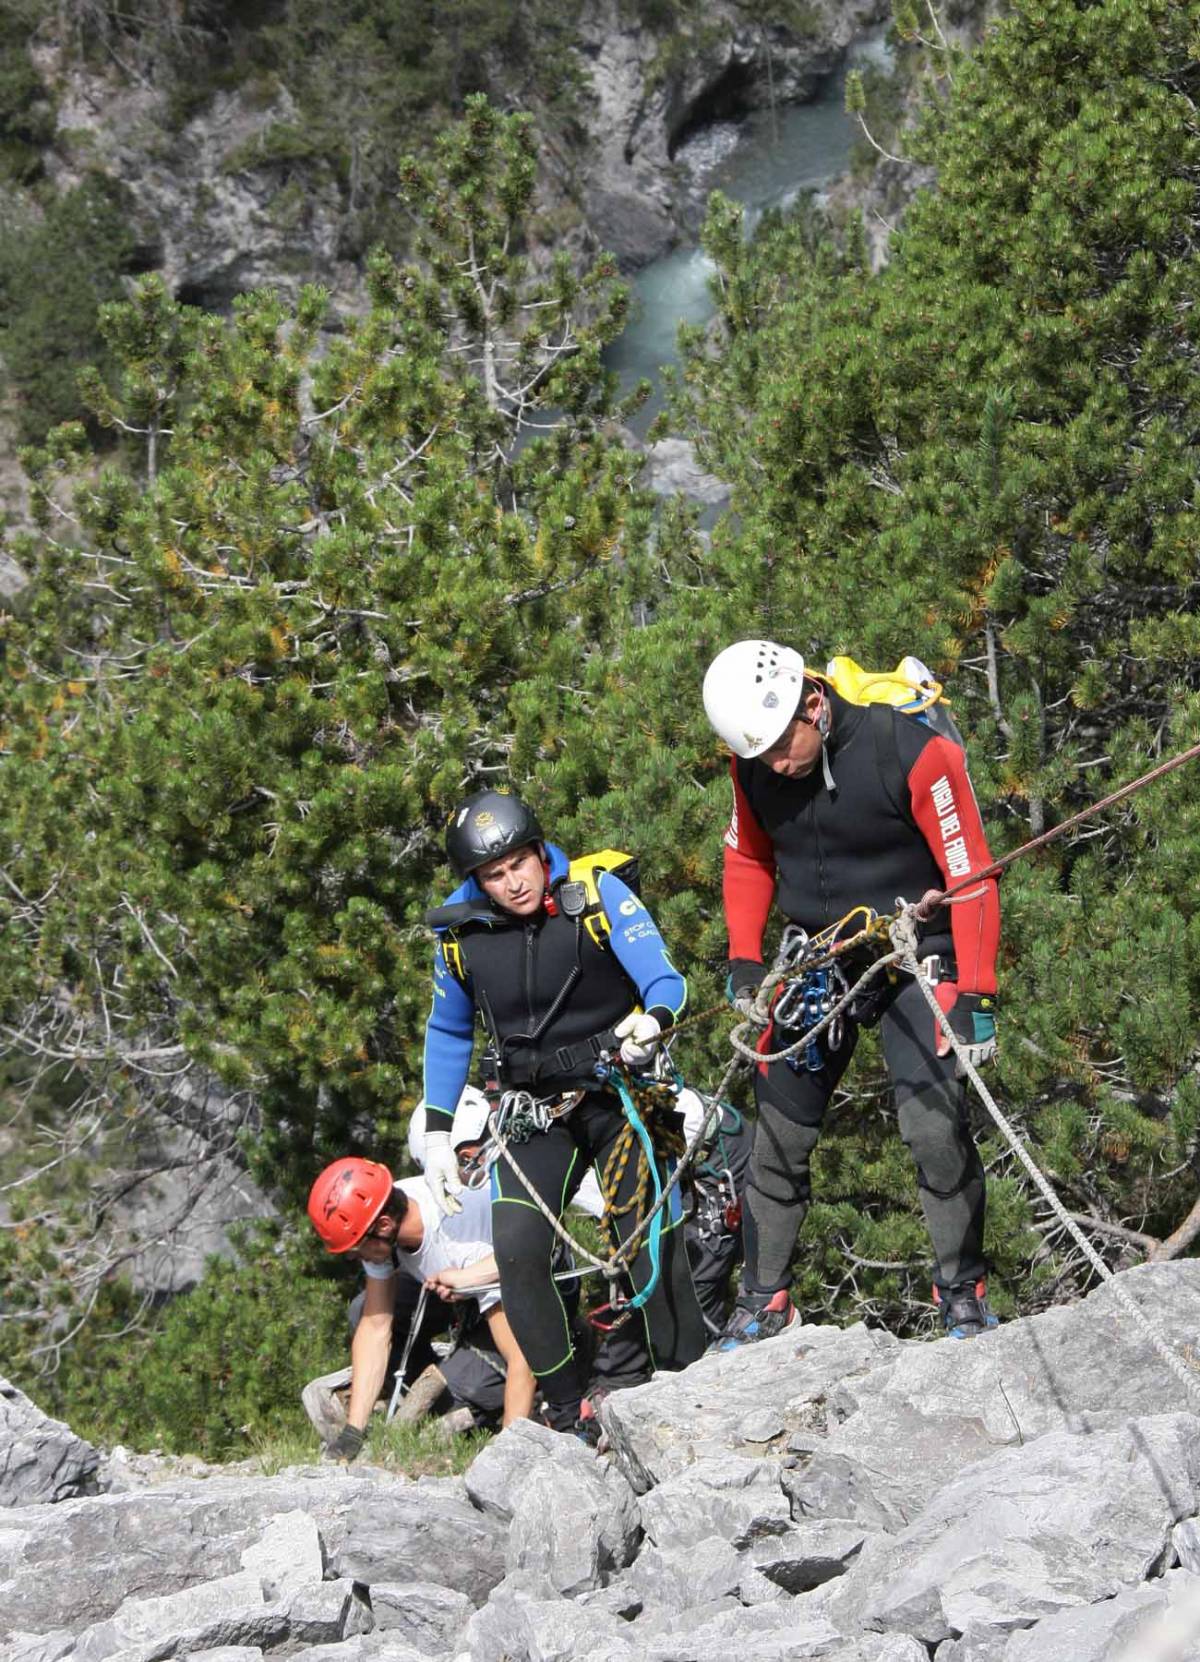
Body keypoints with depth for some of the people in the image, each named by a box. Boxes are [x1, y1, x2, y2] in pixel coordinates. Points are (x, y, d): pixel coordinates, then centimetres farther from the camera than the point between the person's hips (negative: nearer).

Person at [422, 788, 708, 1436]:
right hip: (537, 1114, 2)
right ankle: (567, 1411, -3)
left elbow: (664, 979, -19)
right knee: (517, 1254, -14)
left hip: (621, 1093, -2)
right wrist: (437, 1133, 7)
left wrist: (653, 1020, -43)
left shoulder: (598, 892, -14)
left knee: (654, 1251, -8)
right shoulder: (461, 932, -5)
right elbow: (448, 1034, 10)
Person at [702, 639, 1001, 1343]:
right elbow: (748, 858, 12)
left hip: (915, 959, -5)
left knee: (935, 1127, -18)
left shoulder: (913, 751, -24)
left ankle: (963, 1293, 0)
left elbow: (971, 874, -20)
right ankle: (763, 1303, 19)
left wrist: (977, 996, -23)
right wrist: (744, 959, 1)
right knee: (779, 1135, 5)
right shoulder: (753, 762, -8)